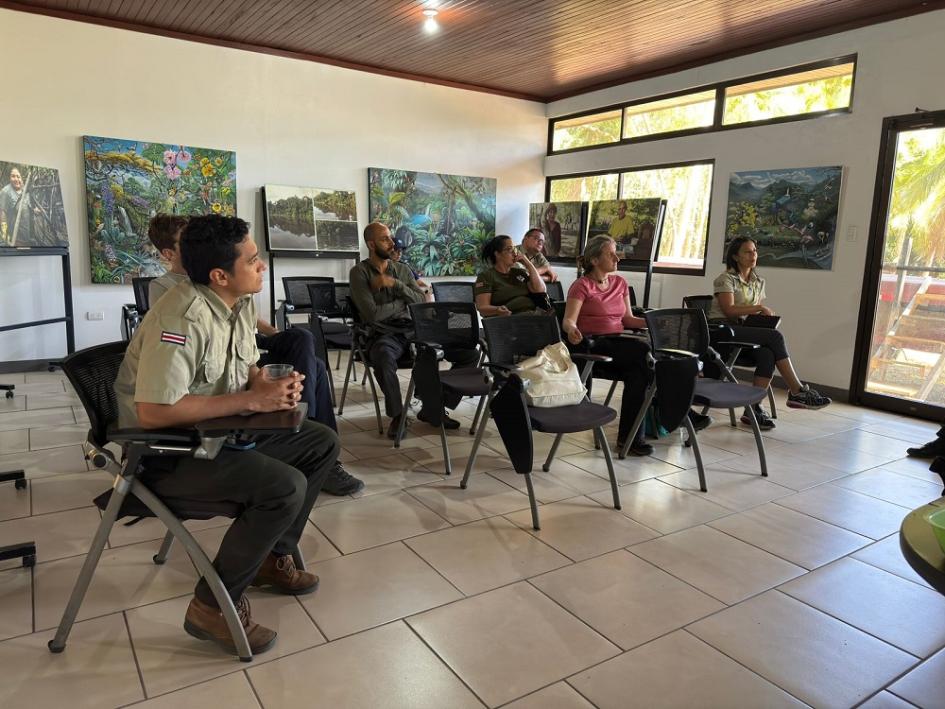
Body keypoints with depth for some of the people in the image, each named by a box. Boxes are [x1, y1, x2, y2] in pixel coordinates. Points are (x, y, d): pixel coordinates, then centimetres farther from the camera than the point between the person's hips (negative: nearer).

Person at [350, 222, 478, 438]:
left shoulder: (403, 269, 16)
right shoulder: (359, 272, 0)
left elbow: (422, 303, 4)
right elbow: (372, 314, -12)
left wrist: (395, 284, -9)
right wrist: (404, 300, 2)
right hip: (383, 334, -5)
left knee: (470, 353, -8)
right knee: (383, 360, -43)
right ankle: (397, 414, -15)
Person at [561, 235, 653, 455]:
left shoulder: (620, 283, 18)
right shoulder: (581, 286, -1)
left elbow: (628, 319, 16)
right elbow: (568, 320, -11)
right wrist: (572, 330, -35)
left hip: (618, 342, 6)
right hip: (593, 345, -5)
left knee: (637, 371, -29)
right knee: (646, 353, -28)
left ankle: (629, 435, -22)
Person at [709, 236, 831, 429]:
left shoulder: (758, 282, 19)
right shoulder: (726, 279, -2)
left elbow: (757, 313, 21)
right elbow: (729, 310, -13)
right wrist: (760, 308, -12)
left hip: (743, 330, 6)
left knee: (767, 355, -29)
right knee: (775, 336, -26)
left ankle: (753, 408, -26)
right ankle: (797, 392, -20)